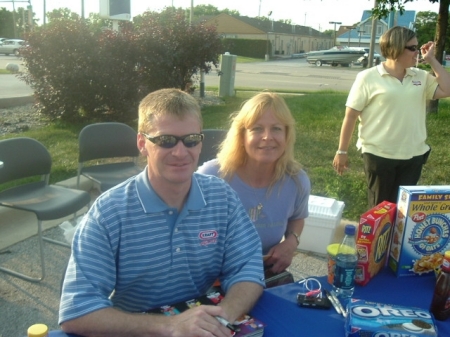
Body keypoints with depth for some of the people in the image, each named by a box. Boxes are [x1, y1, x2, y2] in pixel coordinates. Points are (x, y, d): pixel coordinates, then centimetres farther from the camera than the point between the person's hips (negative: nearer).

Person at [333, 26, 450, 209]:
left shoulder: (421, 77, 6)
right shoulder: (368, 77, -9)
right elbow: (351, 115, -9)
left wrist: (432, 60, -2)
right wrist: (342, 152, -8)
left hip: (413, 155, 5)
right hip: (378, 155, -4)